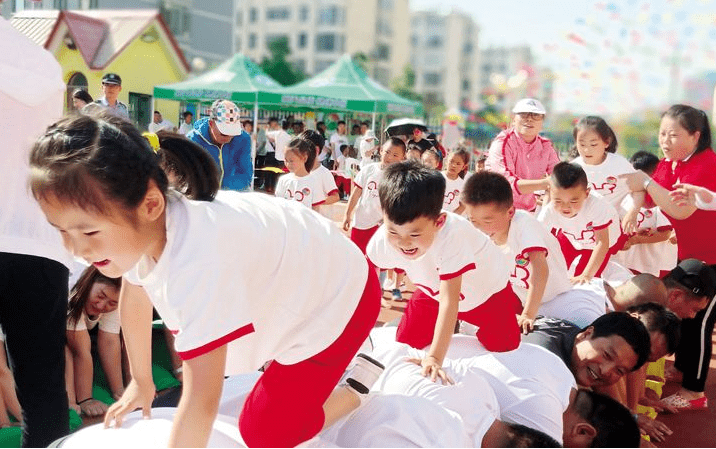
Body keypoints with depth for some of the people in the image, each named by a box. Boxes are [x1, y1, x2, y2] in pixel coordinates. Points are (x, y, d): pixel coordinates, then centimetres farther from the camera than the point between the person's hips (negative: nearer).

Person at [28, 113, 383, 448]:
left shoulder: (199, 262, -44)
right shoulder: (136, 225, -17)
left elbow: (201, 400, -41)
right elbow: (133, 299, 3)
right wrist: (141, 381, 15)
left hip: (338, 297, -8)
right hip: (288, 293, 8)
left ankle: (359, 384, 12)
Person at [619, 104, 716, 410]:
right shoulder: (667, 164, 2)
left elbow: (681, 209, -32)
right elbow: (648, 200, 5)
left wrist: (647, 182, -30)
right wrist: (636, 187, -15)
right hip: (688, 253, 8)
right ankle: (682, 369, 37)